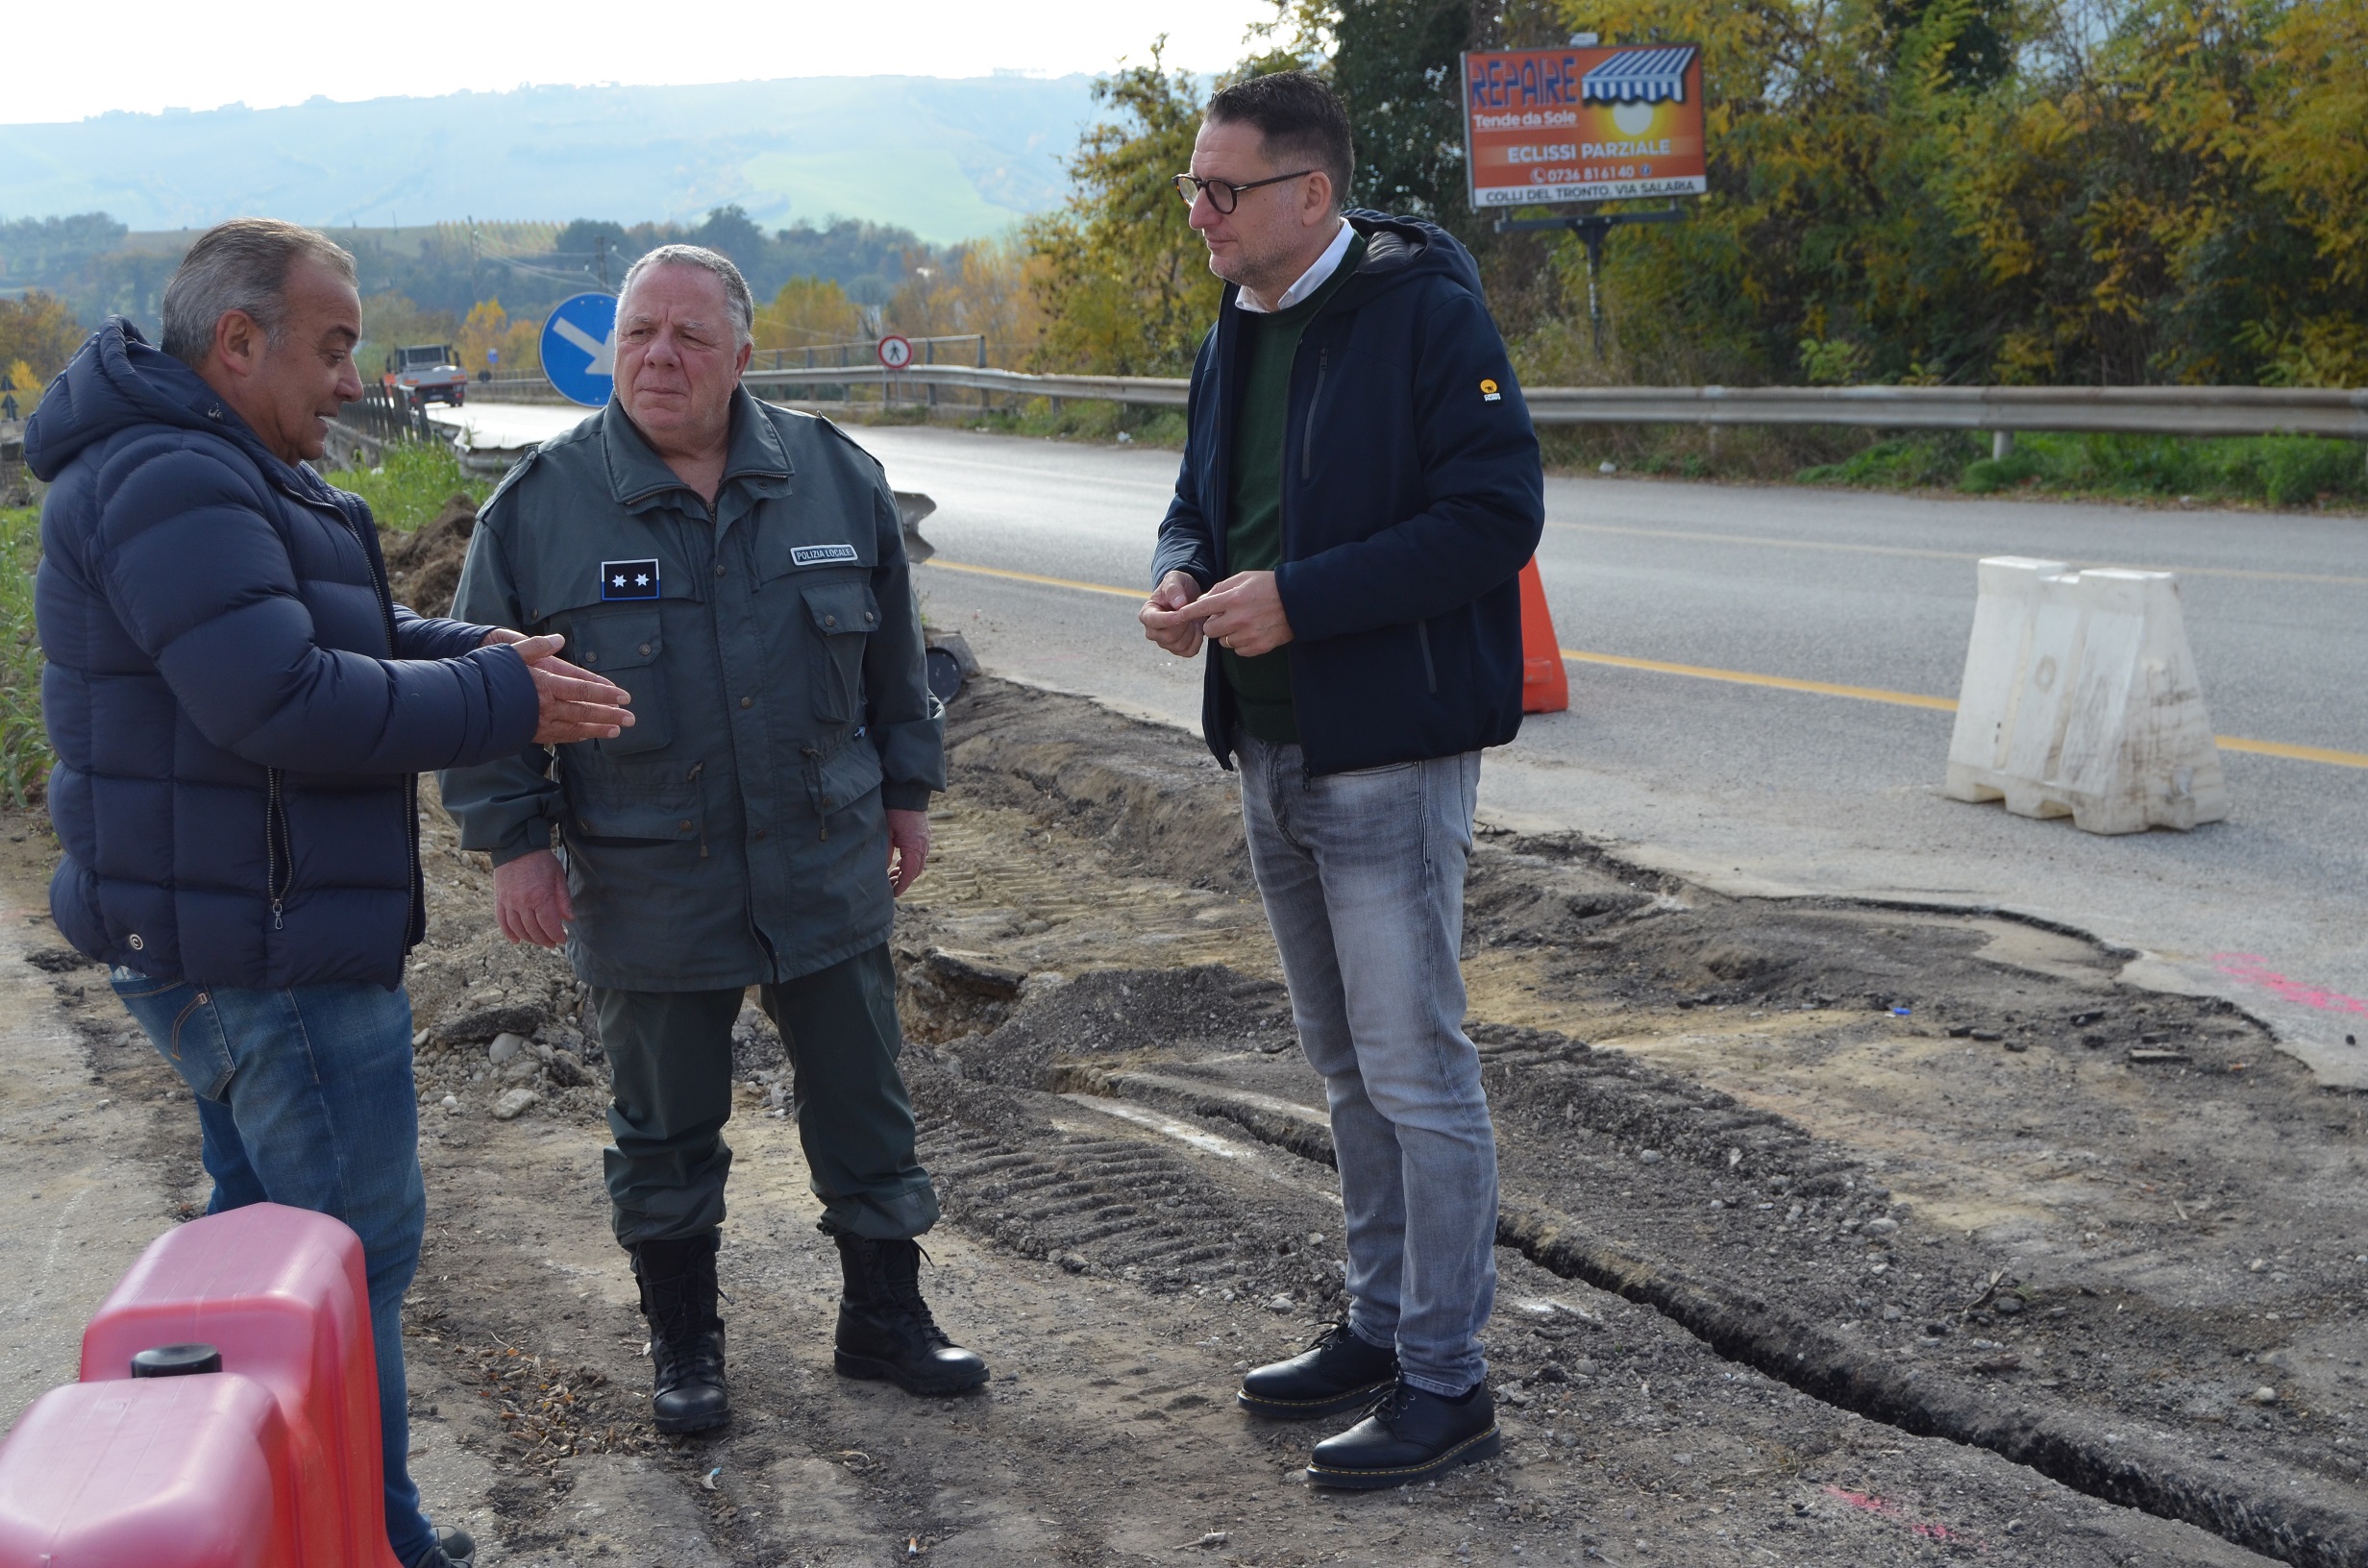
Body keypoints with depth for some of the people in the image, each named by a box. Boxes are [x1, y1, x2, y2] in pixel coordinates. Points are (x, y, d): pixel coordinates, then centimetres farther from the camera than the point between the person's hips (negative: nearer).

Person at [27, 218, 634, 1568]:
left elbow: (313, 634, 21)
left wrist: (474, 648, 4)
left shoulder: (212, 473, 15)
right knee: (356, 1244, -4)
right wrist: (501, 700, -20)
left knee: (268, 1220, 21)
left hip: (225, 938, 12)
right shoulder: (173, 485, -21)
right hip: (269, 951, -12)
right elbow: (287, 701, -29)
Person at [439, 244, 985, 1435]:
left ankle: (884, 1315, 29)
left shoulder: (832, 476, 1)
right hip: (644, 888, -2)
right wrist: (513, 840, -4)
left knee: (864, 1106, 11)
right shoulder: (541, 504, -5)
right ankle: (683, 1346, 28)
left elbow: (893, 653, 12)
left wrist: (908, 788, 13)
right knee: (666, 1133, 11)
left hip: (828, 869, 2)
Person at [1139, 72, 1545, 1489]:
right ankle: (1383, 1327, 31)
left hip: (1390, 757, -9)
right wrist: (1182, 576, -2)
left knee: (1417, 1074, -3)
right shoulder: (1239, 334, 12)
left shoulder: (1426, 311, -14)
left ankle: (1446, 1383, 8)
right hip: (1273, 756, 9)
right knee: (1349, 1066, 18)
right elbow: (1200, 499, 22)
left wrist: (1297, 600, -23)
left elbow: (1496, 513, -20)